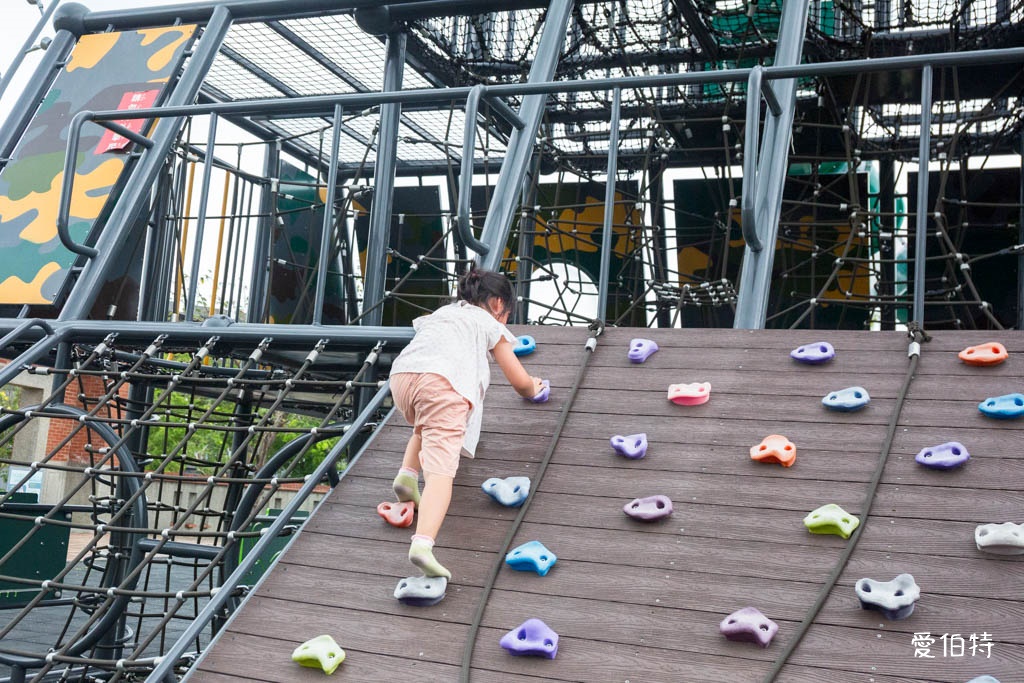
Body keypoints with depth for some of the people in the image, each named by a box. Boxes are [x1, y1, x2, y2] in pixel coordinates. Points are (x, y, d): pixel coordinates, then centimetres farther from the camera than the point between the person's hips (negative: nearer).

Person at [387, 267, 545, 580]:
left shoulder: (438, 313, 39)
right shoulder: (490, 325, 25)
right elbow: (520, 382, 24)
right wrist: (533, 389, 48)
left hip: (401, 375, 5)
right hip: (442, 381, -5)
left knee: (425, 427, 38)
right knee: (441, 468, -17)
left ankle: (408, 472, 13)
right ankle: (423, 542, -39)